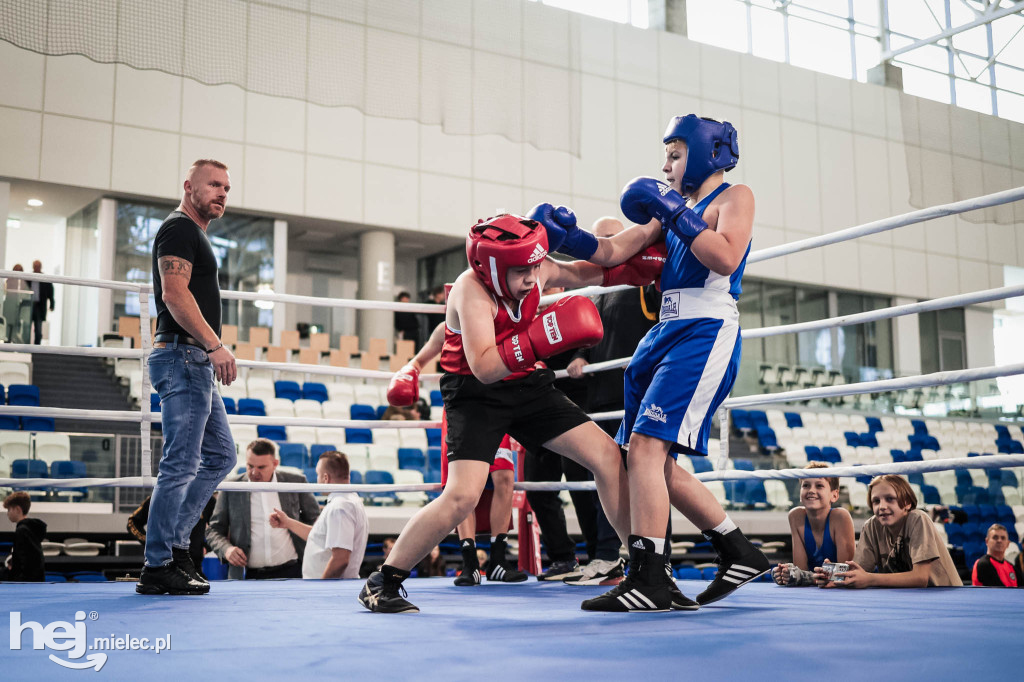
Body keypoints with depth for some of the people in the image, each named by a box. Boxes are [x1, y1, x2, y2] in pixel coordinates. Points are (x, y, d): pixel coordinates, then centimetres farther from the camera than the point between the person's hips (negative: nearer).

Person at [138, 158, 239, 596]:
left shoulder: (195, 235, 24)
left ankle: (173, 541, 15)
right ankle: (158, 568, -4)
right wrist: (215, 345, -27)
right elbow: (175, 295, -21)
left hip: (196, 362, 11)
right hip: (182, 357, -11)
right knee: (181, 464, -9)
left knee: (221, 456, 13)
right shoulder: (179, 229, -8)